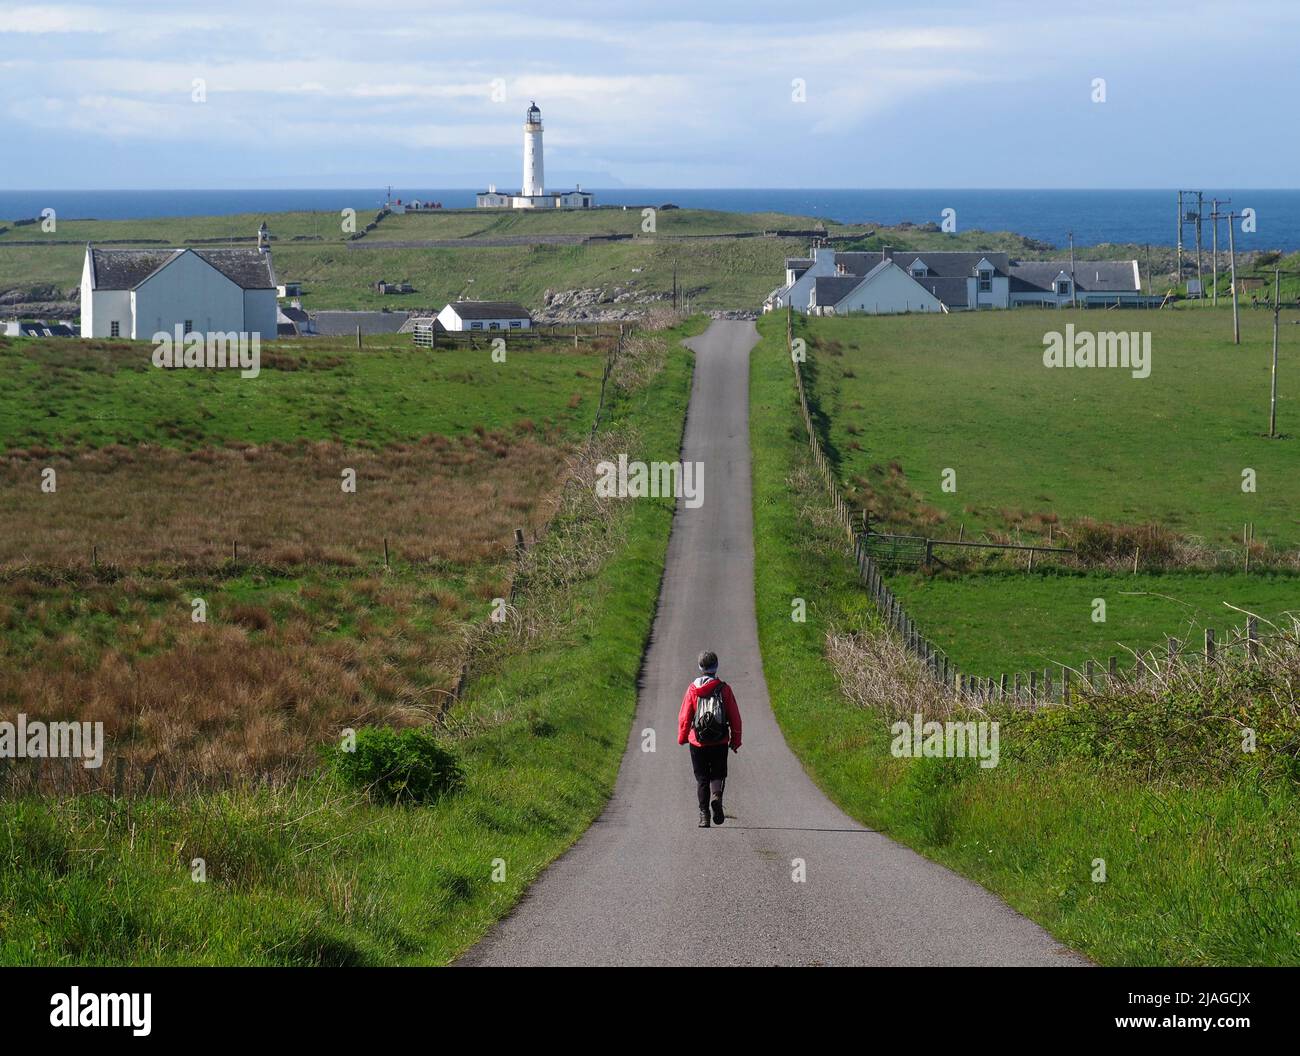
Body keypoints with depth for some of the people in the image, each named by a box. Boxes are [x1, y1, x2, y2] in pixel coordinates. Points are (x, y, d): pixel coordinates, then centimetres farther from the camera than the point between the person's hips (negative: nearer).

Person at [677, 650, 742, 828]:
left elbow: (684, 717, 0)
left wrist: (682, 738, 15)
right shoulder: (724, 689, -3)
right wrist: (735, 740, 10)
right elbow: (734, 717, 0)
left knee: (701, 779, 9)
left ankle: (704, 814, 2)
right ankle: (716, 796, -19)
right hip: (719, 743, 0)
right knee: (717, 774, 12)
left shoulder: (692, 689, -4)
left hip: (698, 742, 0)